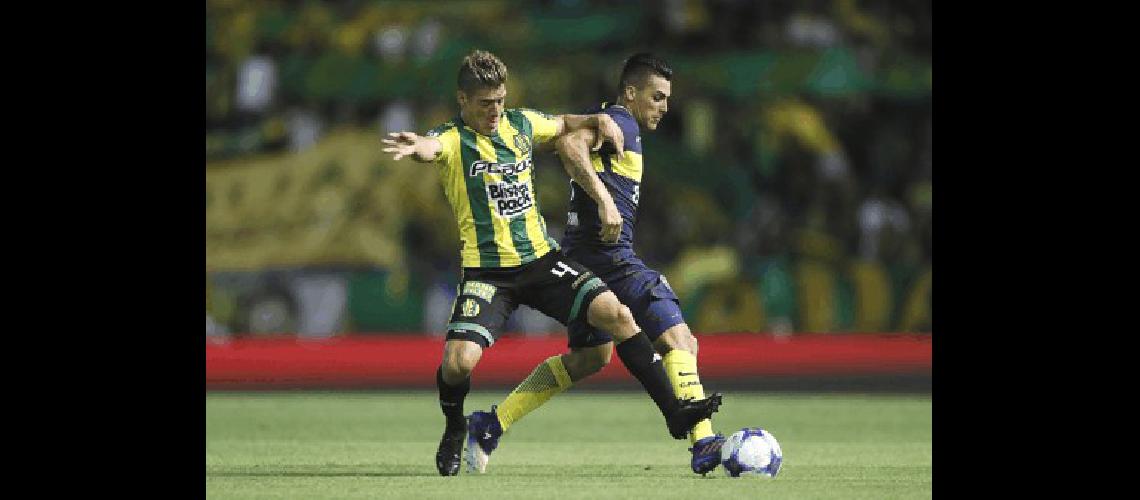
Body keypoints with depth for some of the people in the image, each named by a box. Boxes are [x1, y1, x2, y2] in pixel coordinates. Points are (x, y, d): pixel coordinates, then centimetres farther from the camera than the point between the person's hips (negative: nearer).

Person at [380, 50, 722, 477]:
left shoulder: (520, 124, 8)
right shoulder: (453, 139, -9)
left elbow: (562, 125, 30)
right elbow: (432, 147, -35)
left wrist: (598, 120, 9)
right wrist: (414, 148, -60)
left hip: (541, 258, 4)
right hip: (487, 271, -4)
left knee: (615, 315, -18)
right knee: (458, 361, -23)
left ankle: (674, 411, -8)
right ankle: (454, 428, 12)